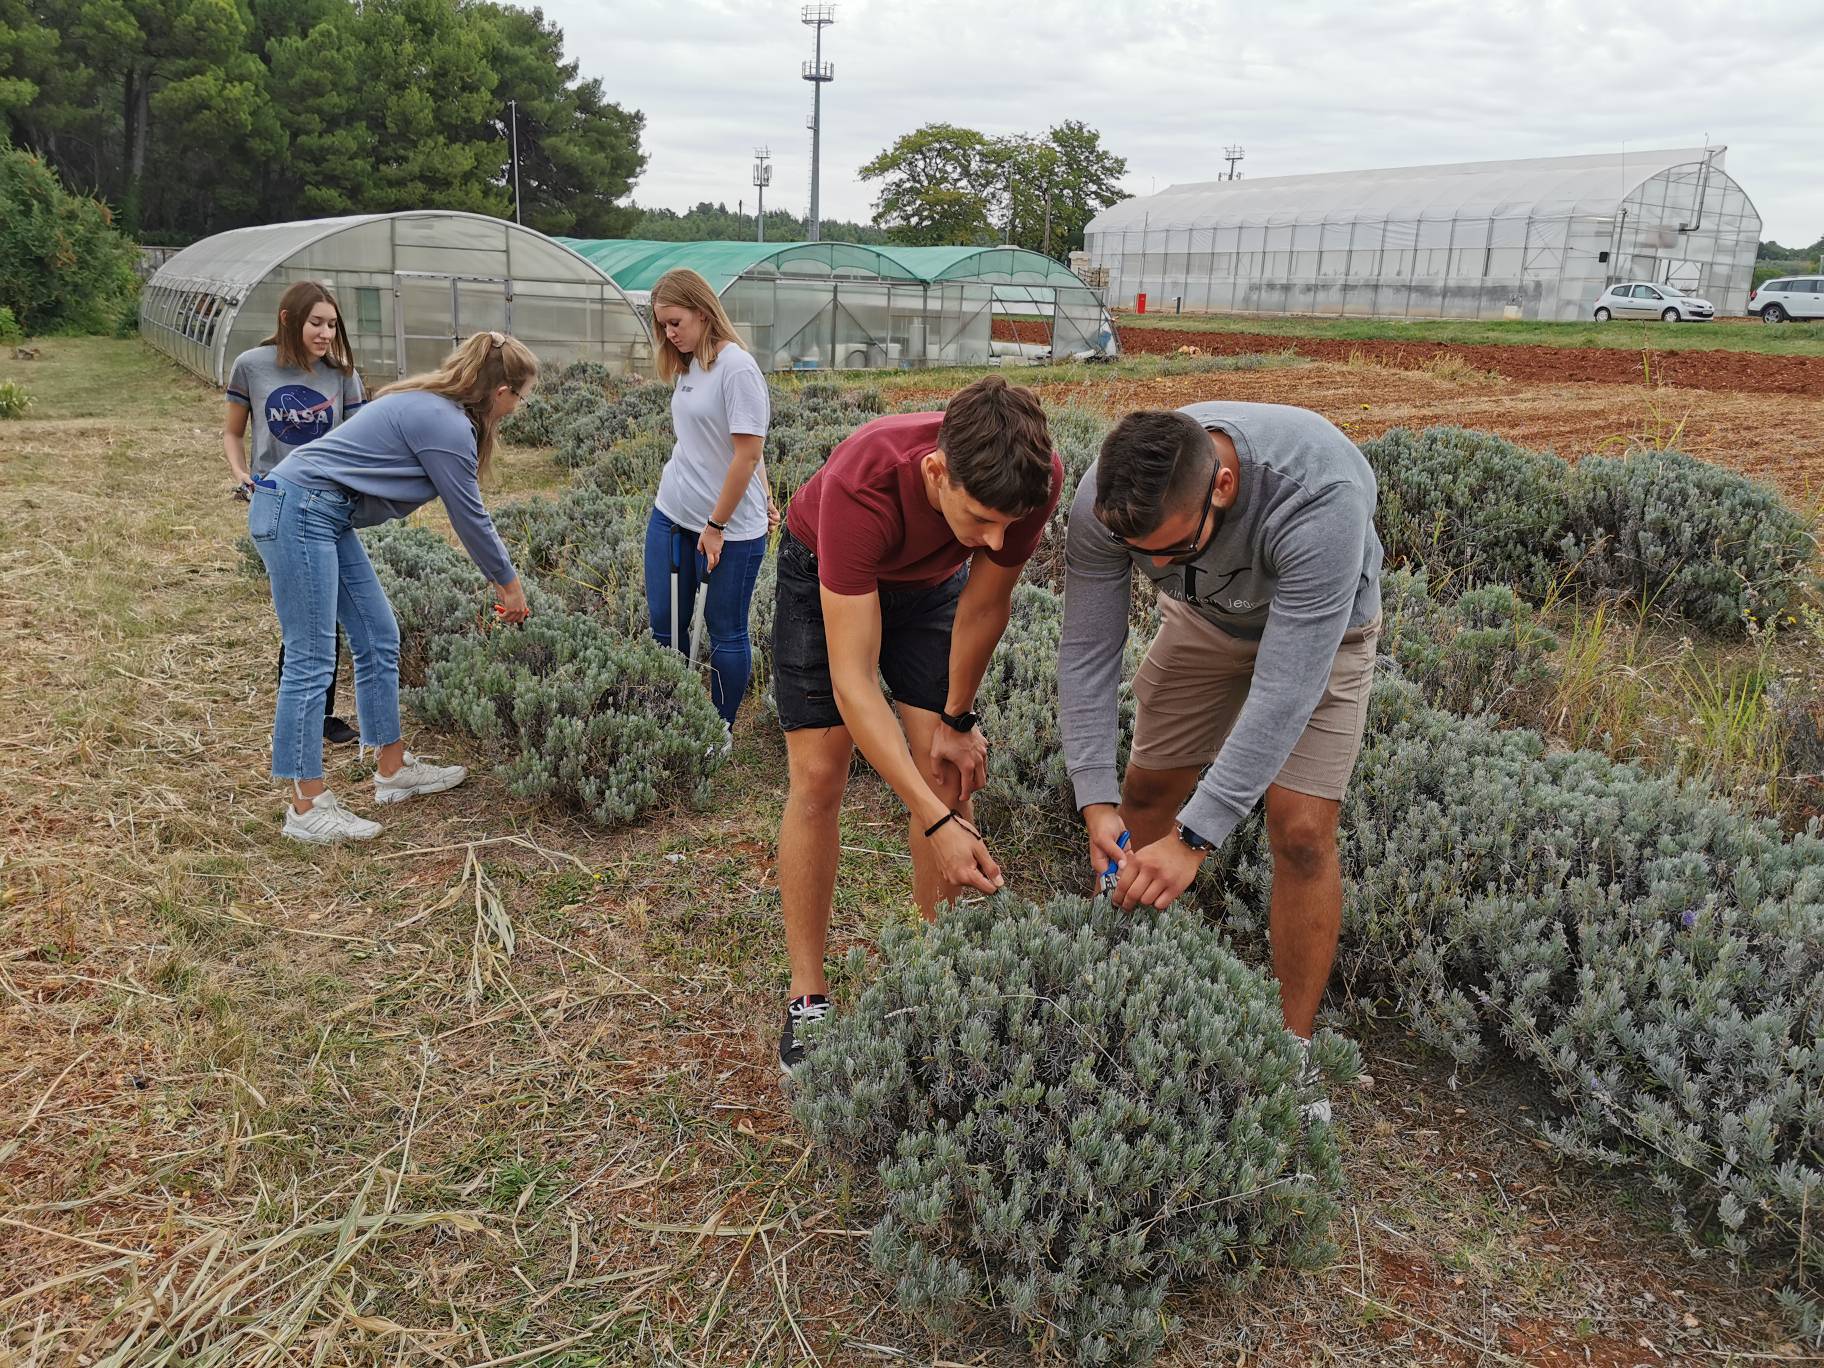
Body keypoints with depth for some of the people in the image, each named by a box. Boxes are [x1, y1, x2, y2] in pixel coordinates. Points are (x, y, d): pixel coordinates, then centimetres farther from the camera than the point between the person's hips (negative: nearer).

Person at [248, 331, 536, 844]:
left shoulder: (433, 407, 14)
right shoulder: (447, 426, -17)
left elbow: (466, 512, 20)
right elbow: (469, 516, -8)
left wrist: (497, 578, 23)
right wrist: (509, 581, 7)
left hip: (319, 515, 11)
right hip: (298, 511, -11)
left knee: (378, 637, 12)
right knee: (312, 660, -8)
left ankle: (393, 769, 21)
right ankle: (307, 808, -2)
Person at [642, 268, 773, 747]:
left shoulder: (737, 367, -15)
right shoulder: (686, 367, 9)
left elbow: (748, 454, -17)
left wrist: (716, 526, -13)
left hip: (730, 529, -8)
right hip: (671, 516, 8)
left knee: (726, 634, 6)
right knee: (666, 627, 12)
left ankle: (722, 731, 21)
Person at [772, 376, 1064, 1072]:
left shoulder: (1038, 478, -34)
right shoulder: (860, 485, -45)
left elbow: (985, 606, -14)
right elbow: (853, 683, -43)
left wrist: (957, 720, -3)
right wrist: (937, 825, -47)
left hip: (930, 580, 3)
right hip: (825, 573, -3)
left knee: (948, 773, -6)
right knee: (819, 777, -8)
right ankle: (807, 1000, 3)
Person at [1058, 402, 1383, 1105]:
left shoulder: (1320, 495, -44)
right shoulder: (1104, 501, -31)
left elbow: (1285, 687, -42)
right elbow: (1087, 652, -23)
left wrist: (1194, 837, -42)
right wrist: (1096, 801, -30)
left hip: (1320, 625, -3)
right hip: (1205, 617, 4)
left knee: (1300, 829, -13)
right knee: (1146, 792, 5)